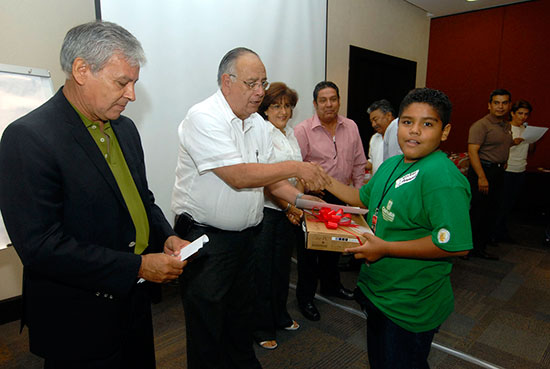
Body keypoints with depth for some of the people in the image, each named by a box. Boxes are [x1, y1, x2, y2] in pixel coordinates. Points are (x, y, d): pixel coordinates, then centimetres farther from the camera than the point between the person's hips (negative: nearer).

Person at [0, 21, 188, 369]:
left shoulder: (125, 128, 5)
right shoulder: (28, 137, -19)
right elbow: (40, 246, -23)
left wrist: (167, 237, -4)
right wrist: (137, 266, -22)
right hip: (79, 322, -7)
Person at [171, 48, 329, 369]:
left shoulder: (259, 124, 7)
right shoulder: (204, 118, -18)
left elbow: (269, 176, 11)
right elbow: (238, 176, -27)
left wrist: (300, 199, -5)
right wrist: (296, 167, -22)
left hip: (248, 233, 7)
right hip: (206, 237, -7)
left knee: (243, 315, 23)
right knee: (207, 329, 9)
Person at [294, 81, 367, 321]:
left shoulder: (351, 127, 5)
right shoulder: (302, 130, -11)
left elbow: (358, 163, 11)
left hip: (341, 197, 5)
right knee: (309, 248, 6)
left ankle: (331, 285, 43)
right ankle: (305, 297, 23)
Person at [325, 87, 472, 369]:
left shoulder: (442, 176, -26)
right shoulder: (391, 165, 4)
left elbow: (456, 245, -31)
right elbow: (363, 198, 19)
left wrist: (385, 248, -27)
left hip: (408, 310, -8)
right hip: (378, 293, 9)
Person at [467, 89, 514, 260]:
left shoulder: (507, 126, 15)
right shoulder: (481, 125, -12)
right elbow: (472, 151, -21)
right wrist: (482, 177, -25)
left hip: (498, 172, 9)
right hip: (482, 170, -9)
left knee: (491, 213, 13)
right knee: (476, 212, -6)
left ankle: (480, 248, 25)